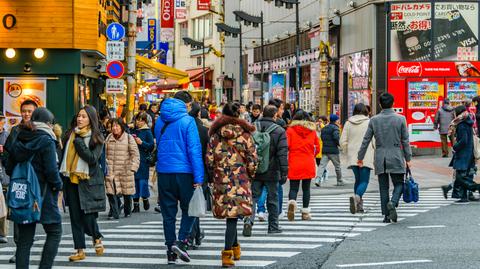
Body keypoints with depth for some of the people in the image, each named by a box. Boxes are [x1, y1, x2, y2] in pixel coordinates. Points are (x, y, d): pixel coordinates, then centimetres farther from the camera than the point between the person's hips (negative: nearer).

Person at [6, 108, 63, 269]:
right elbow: (51, 170, -18)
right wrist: (58, 185, -2)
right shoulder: (46, 141, -12)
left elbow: (9, 169, 8)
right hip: (43, 194, -6)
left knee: (24, 237, 9)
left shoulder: (18, 140, 6)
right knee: (54, 232, 9)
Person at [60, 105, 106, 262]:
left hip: (88, 181, -4)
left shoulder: (96, 138, -4)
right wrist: (63, 173, 10)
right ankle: (80, 250, 10)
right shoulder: (71, 134, 9)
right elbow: (65, 155, 16)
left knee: (88, 216, -7)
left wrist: (79, 143, -17)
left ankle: (97, 238, 24)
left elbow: (92, 158, -15)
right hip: (72, 180, 4)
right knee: (75, 216, 4)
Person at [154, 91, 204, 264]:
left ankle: (171, 252, 9)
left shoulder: (160, 121, 9)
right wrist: (198, 177, -13)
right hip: (184, 172, -5)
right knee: (189, 209, 9)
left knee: (168, 213, 9)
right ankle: (181, 241, -10)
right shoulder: (187, 121, -8)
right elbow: (194, 150, -12)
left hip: (163, 172, 5)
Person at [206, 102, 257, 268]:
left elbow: (209, 158, 1)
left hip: (221, 179, 2)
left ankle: (235, 247, 30)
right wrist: (250, 175, 12)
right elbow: (252, 158, -3)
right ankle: (227, 254, -13)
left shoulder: (216, 133, 4)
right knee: (233, 216, -4)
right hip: (240, 178, -2)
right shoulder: (244, 133, -1)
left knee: (229, 215, 16)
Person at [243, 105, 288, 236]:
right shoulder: (279, 131, -8)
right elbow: (282, 153, -11)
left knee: (253, 197, 6)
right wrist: (284, 172, -9)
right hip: (271, 172, -2)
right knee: (272, 198, 10)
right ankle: (273, 226, 17)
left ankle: (249, 220, -16)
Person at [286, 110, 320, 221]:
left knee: (293, 188, 3)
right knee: (306, 188, 10)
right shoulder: (312, 130, 6)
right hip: (308, 164, 1)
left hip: (294, 163, -1)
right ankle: (305, 212, 11)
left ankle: (292, 201, -26)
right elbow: (317, 148, 10)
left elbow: (286, 146, -7)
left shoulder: (290, 130, -1)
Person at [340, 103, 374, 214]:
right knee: (364, 180, -1)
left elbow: (343, 141, 5)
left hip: (352, 156, 4)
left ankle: (359, 205, 12)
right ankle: (356, 197, -30)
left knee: (358, 179, 16)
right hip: (366, 157, -4)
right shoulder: (369, 122, -5)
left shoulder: (348, 123, 5)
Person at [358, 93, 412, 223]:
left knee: (383, 187, 8)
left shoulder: (374, 120, 0)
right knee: (399, 183, 8)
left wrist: (360, 158, 13)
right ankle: (393, 203, -20)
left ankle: (386, 215, 7)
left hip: (380, 159, 2)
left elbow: (366, 140, 4)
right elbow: (405, 141, -2)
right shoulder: (400, 119, -4)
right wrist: (408, 159, 5)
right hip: (396, 158, -2)